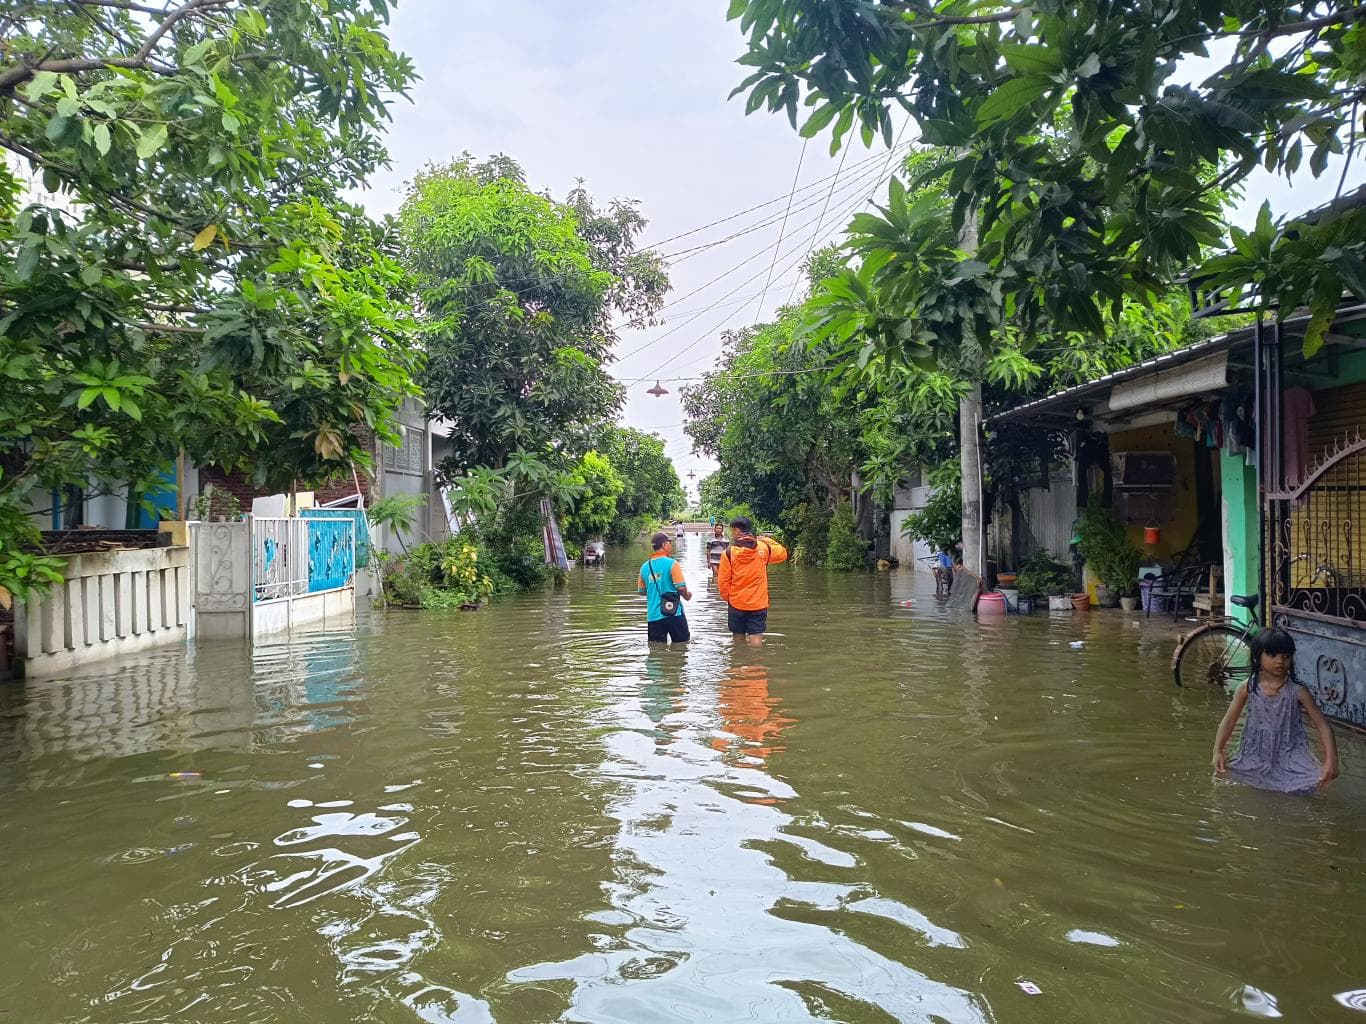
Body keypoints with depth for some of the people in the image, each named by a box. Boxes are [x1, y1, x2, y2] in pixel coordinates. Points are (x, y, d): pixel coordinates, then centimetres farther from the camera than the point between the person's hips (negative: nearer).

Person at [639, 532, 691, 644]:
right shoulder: (672, 563, -11)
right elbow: (681, 587, -16)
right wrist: (687, 596, 6)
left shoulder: (645, 567, 5)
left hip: (653, 615, 4)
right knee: (682, 645, 10)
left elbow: (641, 591, 15)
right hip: (673, 613, -4)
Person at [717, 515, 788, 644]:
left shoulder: (729, 552, -11)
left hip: (736, 604, -1)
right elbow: (782, 553, 14)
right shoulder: (764, 548, -5)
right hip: (759, 604, 1)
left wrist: (726, 597, 10)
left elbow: (723, 581, -7)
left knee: (738, 639, 14)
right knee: (756, 641, 0)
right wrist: (767, 540, 22)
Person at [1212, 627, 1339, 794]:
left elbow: (1322, 725, -9)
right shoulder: (1248, 688, -6)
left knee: (1315, 779, -22)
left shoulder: (1298, 691, -10)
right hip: (1257, 753, 1)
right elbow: (1229, 721, -4)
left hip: (1289, 754, -1)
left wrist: (1331, 759, -22)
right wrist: (1218, 751, -15)